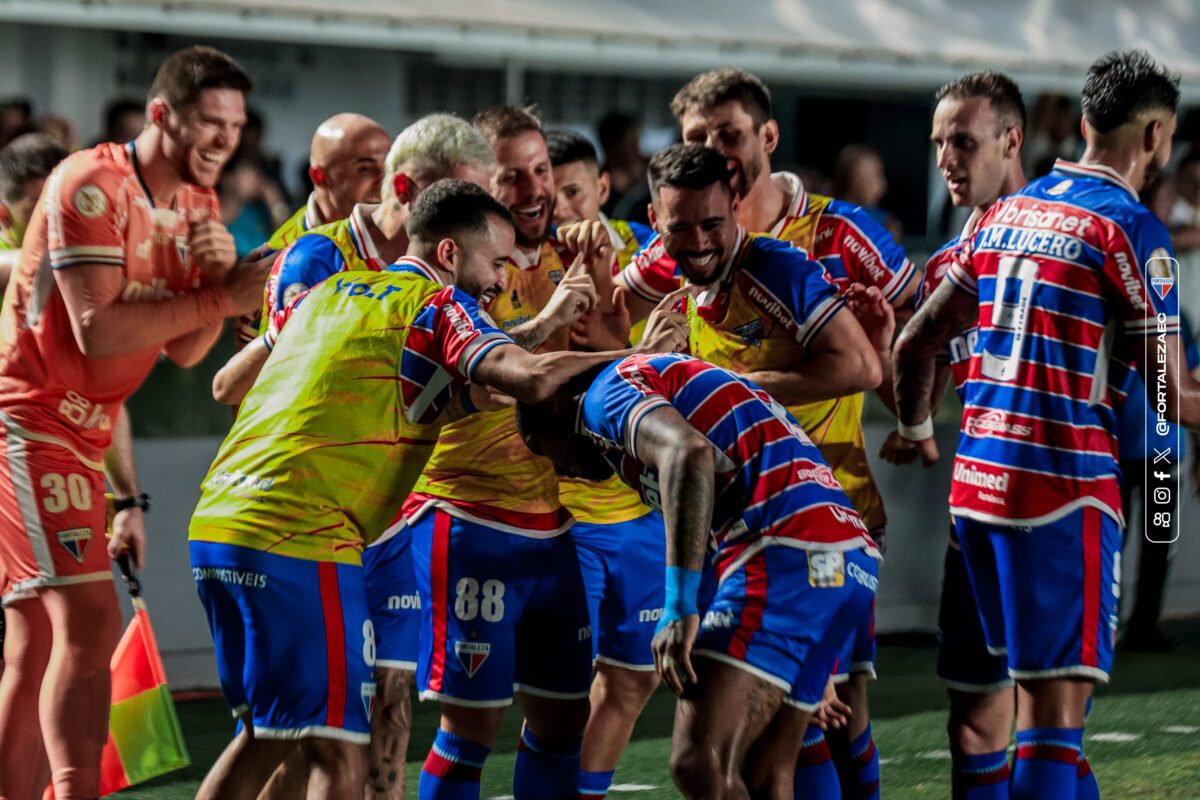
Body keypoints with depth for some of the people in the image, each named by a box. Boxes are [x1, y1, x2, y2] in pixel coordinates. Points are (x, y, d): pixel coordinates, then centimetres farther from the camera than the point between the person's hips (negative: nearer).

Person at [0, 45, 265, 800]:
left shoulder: (198, 206, 9)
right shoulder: (90, 185, -16)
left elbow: (184, 349, 8)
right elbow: (96, 328, -24)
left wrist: (221, 276, -14)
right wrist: (222, 299, -21)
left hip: (81, 428, 9)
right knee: (89, 620, -20)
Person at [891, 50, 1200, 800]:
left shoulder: (1007, 212, 13)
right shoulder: (1131, 228, -8)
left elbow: (915, 343, 19)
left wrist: (917, 429, 36)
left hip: (978, 477, 7)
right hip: (1064, 486, -7)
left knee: (1033, 687, 18)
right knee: (1058, 705, -7)